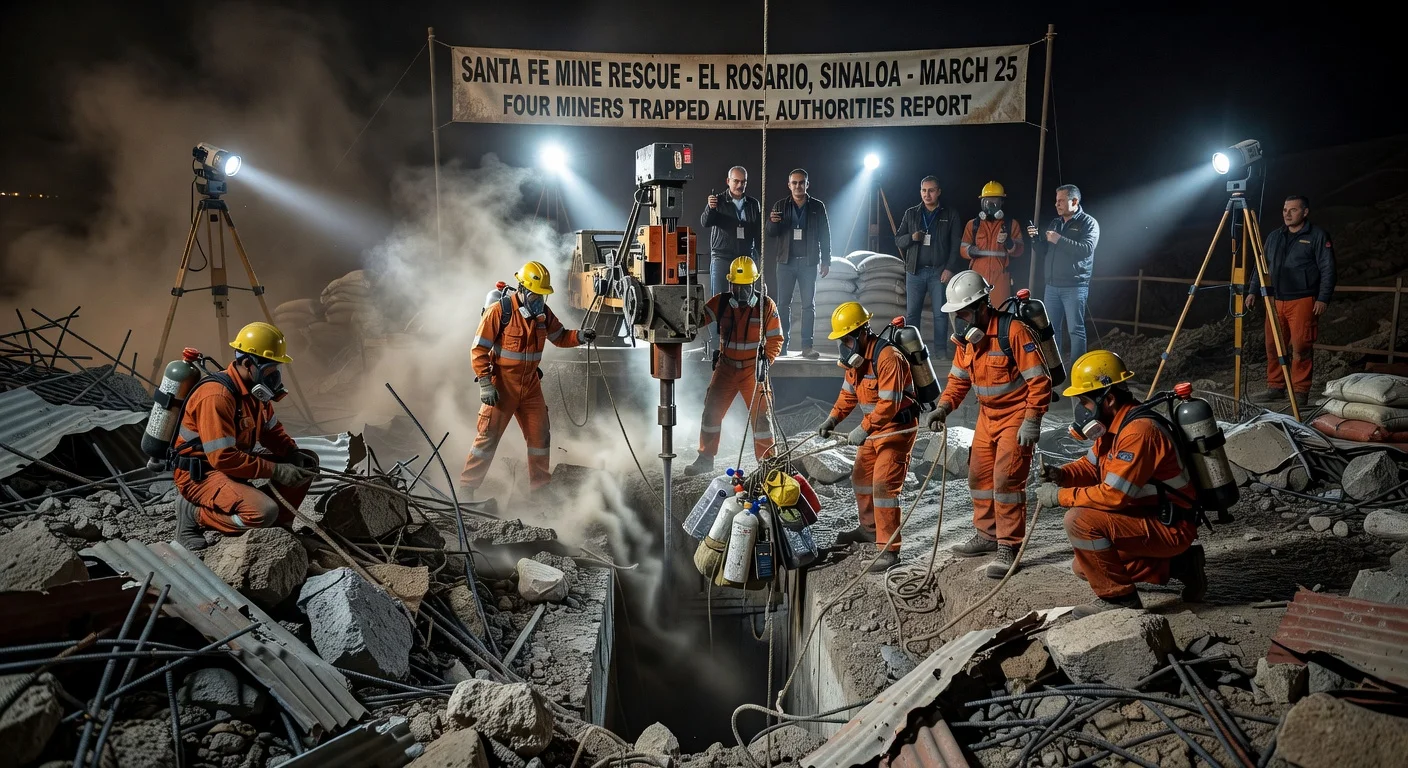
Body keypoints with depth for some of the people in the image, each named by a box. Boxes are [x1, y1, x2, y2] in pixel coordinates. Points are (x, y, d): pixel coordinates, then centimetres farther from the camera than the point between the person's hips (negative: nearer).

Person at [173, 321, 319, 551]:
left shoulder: (255, 389, 2)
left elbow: (272, 430, 13)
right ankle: (195, 513, -6)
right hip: (199, 473, -9)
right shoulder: (217, 396, -27)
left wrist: (294, 454, -6)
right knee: (265, 512, -30)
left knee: (307, 462, 3)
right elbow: (223, 458, -30)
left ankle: (277, 526, 8)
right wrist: (276, 471, -27)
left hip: (236, 463, 9)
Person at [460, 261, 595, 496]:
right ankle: (467, 486, 8)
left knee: (540, 435, 9)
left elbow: (559, 337, 14)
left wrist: (579, 336, -7)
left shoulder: (543, 312, 1)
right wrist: (485, 384, -18)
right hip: (502, 385, -6)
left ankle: (541, 485, 24)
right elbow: (479, 349, -14)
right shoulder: (499, 311, -16)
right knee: (488, 436, -4)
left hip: (530, 384, 6)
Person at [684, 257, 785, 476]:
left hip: (753, 369, -2)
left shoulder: (766, 306, -6)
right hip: (726, 367, 2)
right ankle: (705, 458, 17)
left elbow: (775, 339, -1)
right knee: (712, 411, 2)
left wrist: (766, 361, -13)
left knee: (760, 415, 0)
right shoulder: (720, 303, -3)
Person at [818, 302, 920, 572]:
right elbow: (849, 393, 12)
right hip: (874, 428, 10)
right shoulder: (855, 357, 3)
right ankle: (869, 528, 42)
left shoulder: (887, 357, -26)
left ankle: (889, 550, -9)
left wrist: (864, 428, -32)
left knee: (884, 485, -15)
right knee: (861, 477, 20)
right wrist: (832, 420, 1)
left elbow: (890, 404, -30)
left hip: (898, 428, -10)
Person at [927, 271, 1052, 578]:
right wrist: (943, 407, -4)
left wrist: (1031, 421, -22)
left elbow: (1039, 380, -21)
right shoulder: (967, 336, 1)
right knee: (979, 475, 13)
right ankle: (987, 535, 30)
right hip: (988, 415, 8)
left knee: (1006, 479, -11)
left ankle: (1009, 547, -1)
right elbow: (959, 377, 11)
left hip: (1017, 417, -8)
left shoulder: (1013, 330, -22)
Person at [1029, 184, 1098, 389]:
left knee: (1075, 329, -4)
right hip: (1052, 285, 6)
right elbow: (1045, 249, 18)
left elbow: (1087, 249, -19)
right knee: (1051, 327, 9)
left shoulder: (1088, 223, -4)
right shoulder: (1055, 222, 15)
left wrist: (1060, 240, -22)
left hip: (1075, 286, -6)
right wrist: (1035, 238, -1)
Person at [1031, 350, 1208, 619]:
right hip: (1146, 518, 10)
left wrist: (1060, 496, -20)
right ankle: (1178, 565, 18)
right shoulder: (1114, 423, 4)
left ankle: (1118, 598, -10)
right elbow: (1091, 464, 15)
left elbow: (1113, 496, -29)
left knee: (1080, 519, -27)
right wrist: (1062, 474, -6)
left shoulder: (1139, 431, -27)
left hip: (1170, 528, -10)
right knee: (1084, 565, 16)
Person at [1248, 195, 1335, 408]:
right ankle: (1275, 387, 17)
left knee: (1301, 348, -5)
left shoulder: (1318, 236, -2)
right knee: (1273, 346, 7)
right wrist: (1253, 292, 12)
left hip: (1302, 301, -5)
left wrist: (1323, 298, -13)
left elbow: (1328, 270, -6)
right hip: (1275, 300, 6)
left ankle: (1300, 392, 3)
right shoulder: (1274, 236, 14)